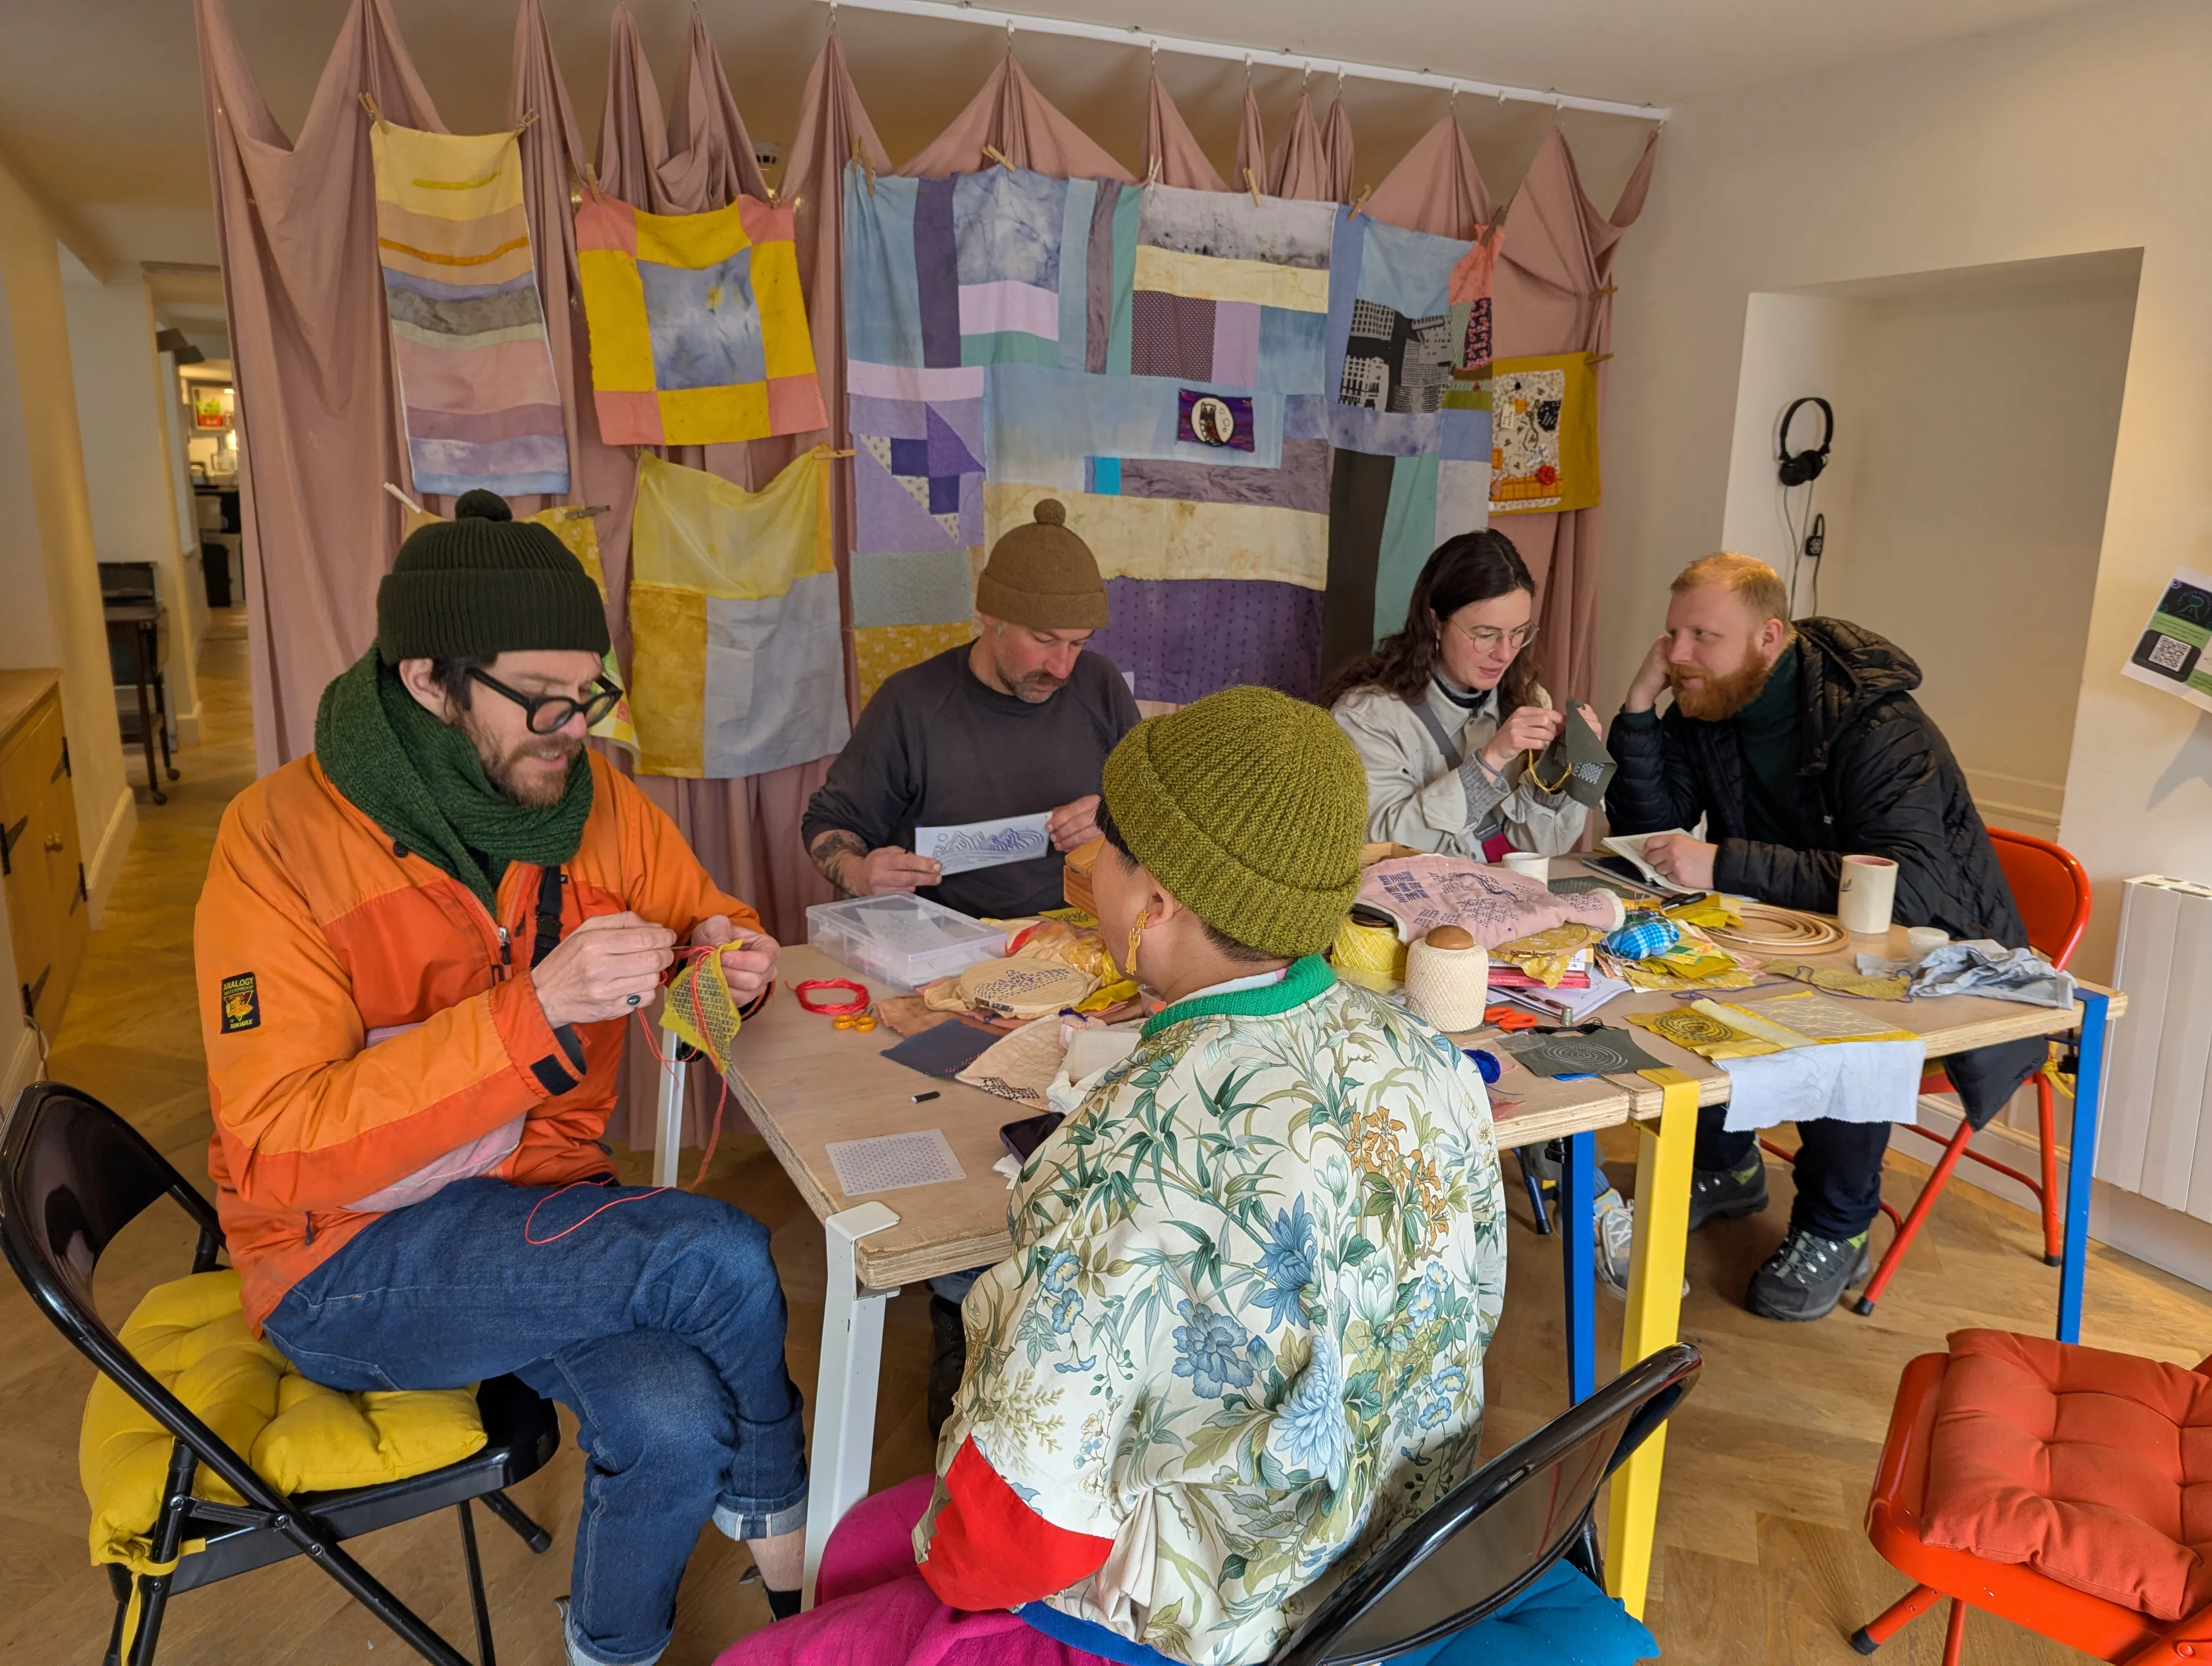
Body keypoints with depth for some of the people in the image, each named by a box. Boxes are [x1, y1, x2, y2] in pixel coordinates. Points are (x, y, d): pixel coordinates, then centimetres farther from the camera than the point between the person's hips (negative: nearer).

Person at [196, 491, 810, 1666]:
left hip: (533, 1199, 4)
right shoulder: (282, 844, -19)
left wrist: (727, 959, -15)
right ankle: (775, 1509, 8)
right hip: (350, 1260, -4)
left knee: (675, 1421, -23)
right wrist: (535, 1010, -35)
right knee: (720, 1254, -24)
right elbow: (276, 1154, -25)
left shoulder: (594, 799, -5)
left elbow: (701, 924, 11)